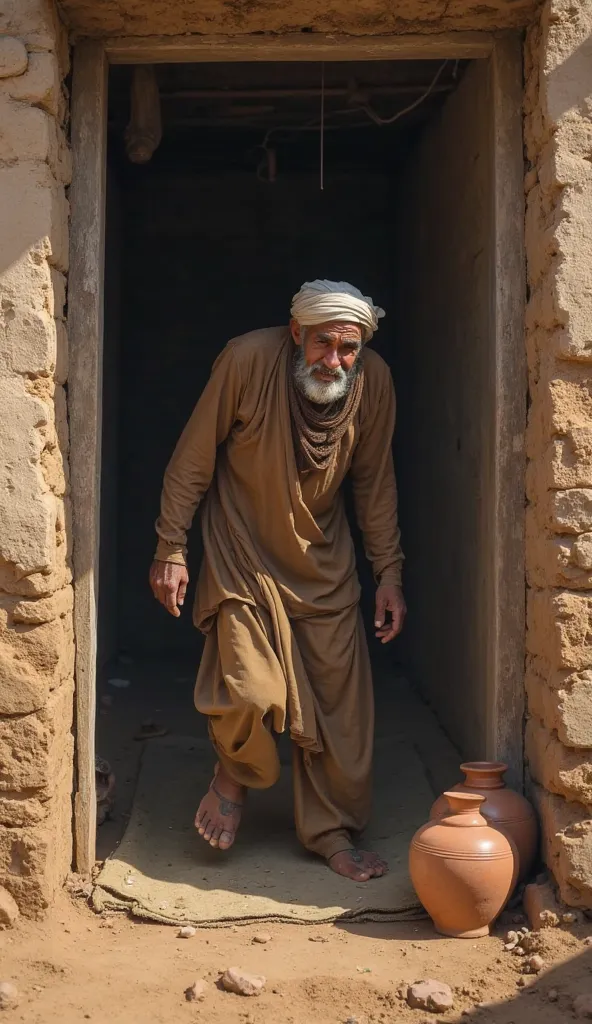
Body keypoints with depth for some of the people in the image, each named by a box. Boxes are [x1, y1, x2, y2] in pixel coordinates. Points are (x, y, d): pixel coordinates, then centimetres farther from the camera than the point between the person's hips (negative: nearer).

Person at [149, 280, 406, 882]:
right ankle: (236, 776, 19)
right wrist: (171, 550, -11)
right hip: (244, 555, -3)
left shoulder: (374, 382, -12)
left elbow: (374, 483, 1)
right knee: (248, 692, -15)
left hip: (325, 563, 3)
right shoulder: (248, 361, -23)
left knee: (339, 700, 3)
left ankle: (330, 832, 20)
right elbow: (193, 459, -12)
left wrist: (389, 572, 1)